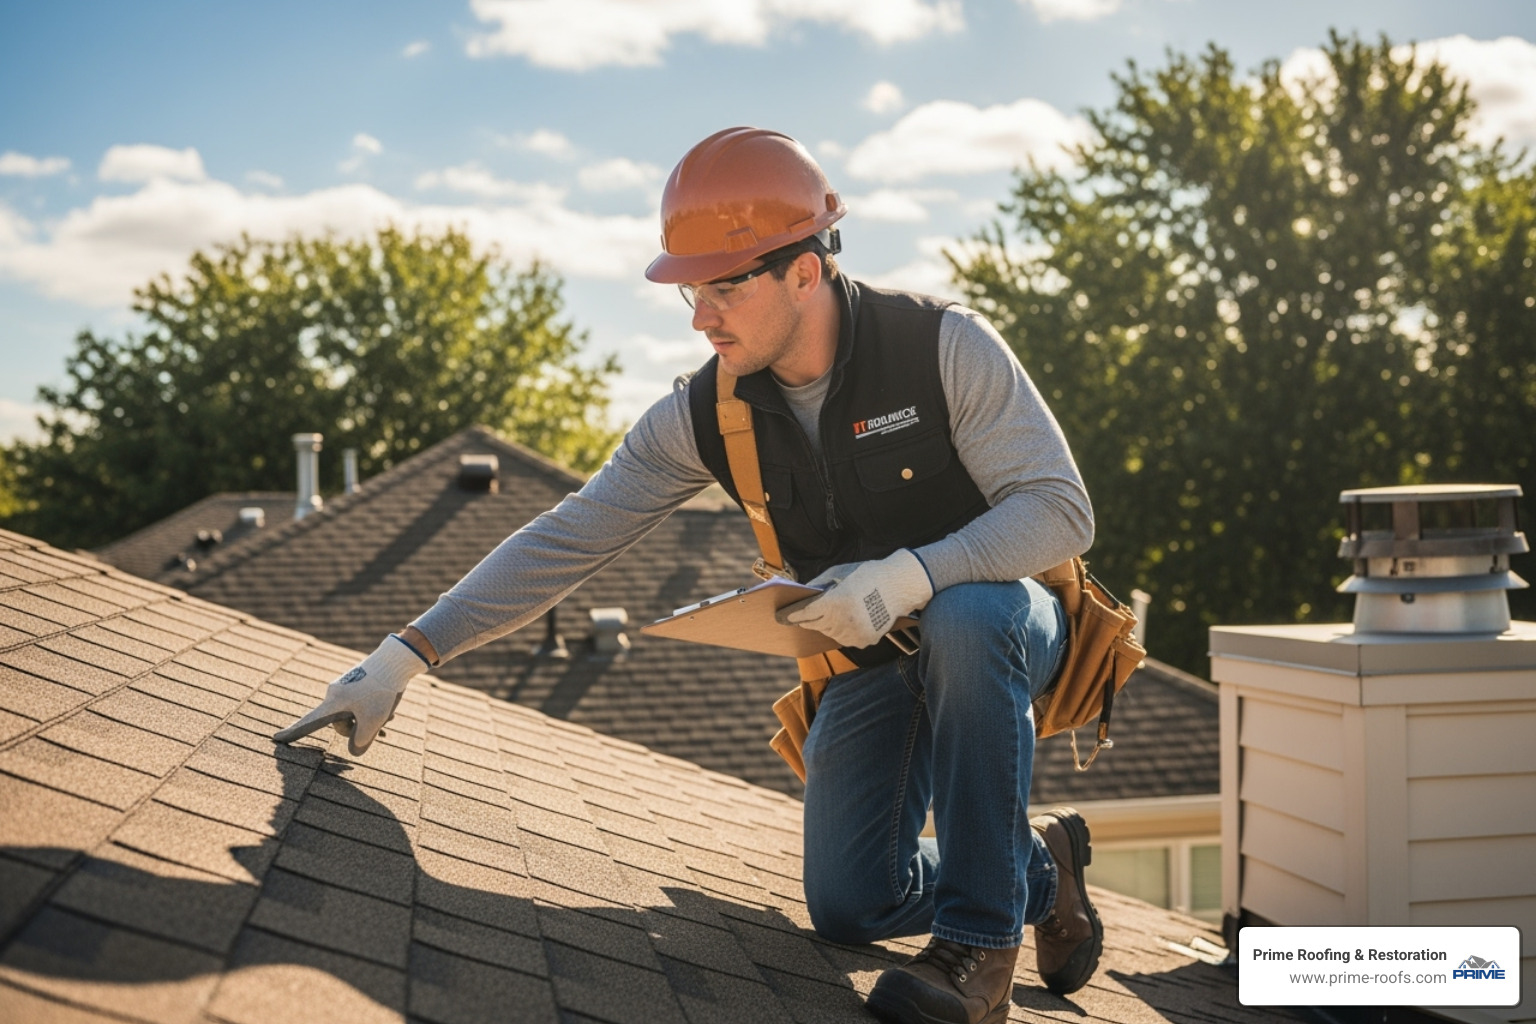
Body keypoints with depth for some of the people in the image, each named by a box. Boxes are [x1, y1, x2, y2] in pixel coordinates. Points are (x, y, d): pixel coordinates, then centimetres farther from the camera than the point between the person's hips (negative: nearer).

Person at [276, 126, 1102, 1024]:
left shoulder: (945, 346, -22)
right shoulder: (707, 415, -11)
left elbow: (1062, 511, -24)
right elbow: (565, 541, -11)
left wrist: (909, 577, -39)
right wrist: (406, 656, -17)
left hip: (999, 620, -3)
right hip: (871, 660, 4)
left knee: (966, 618, -40)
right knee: (850, 906, -10)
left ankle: (981, 940, -25)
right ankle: (1042, 864, 19)